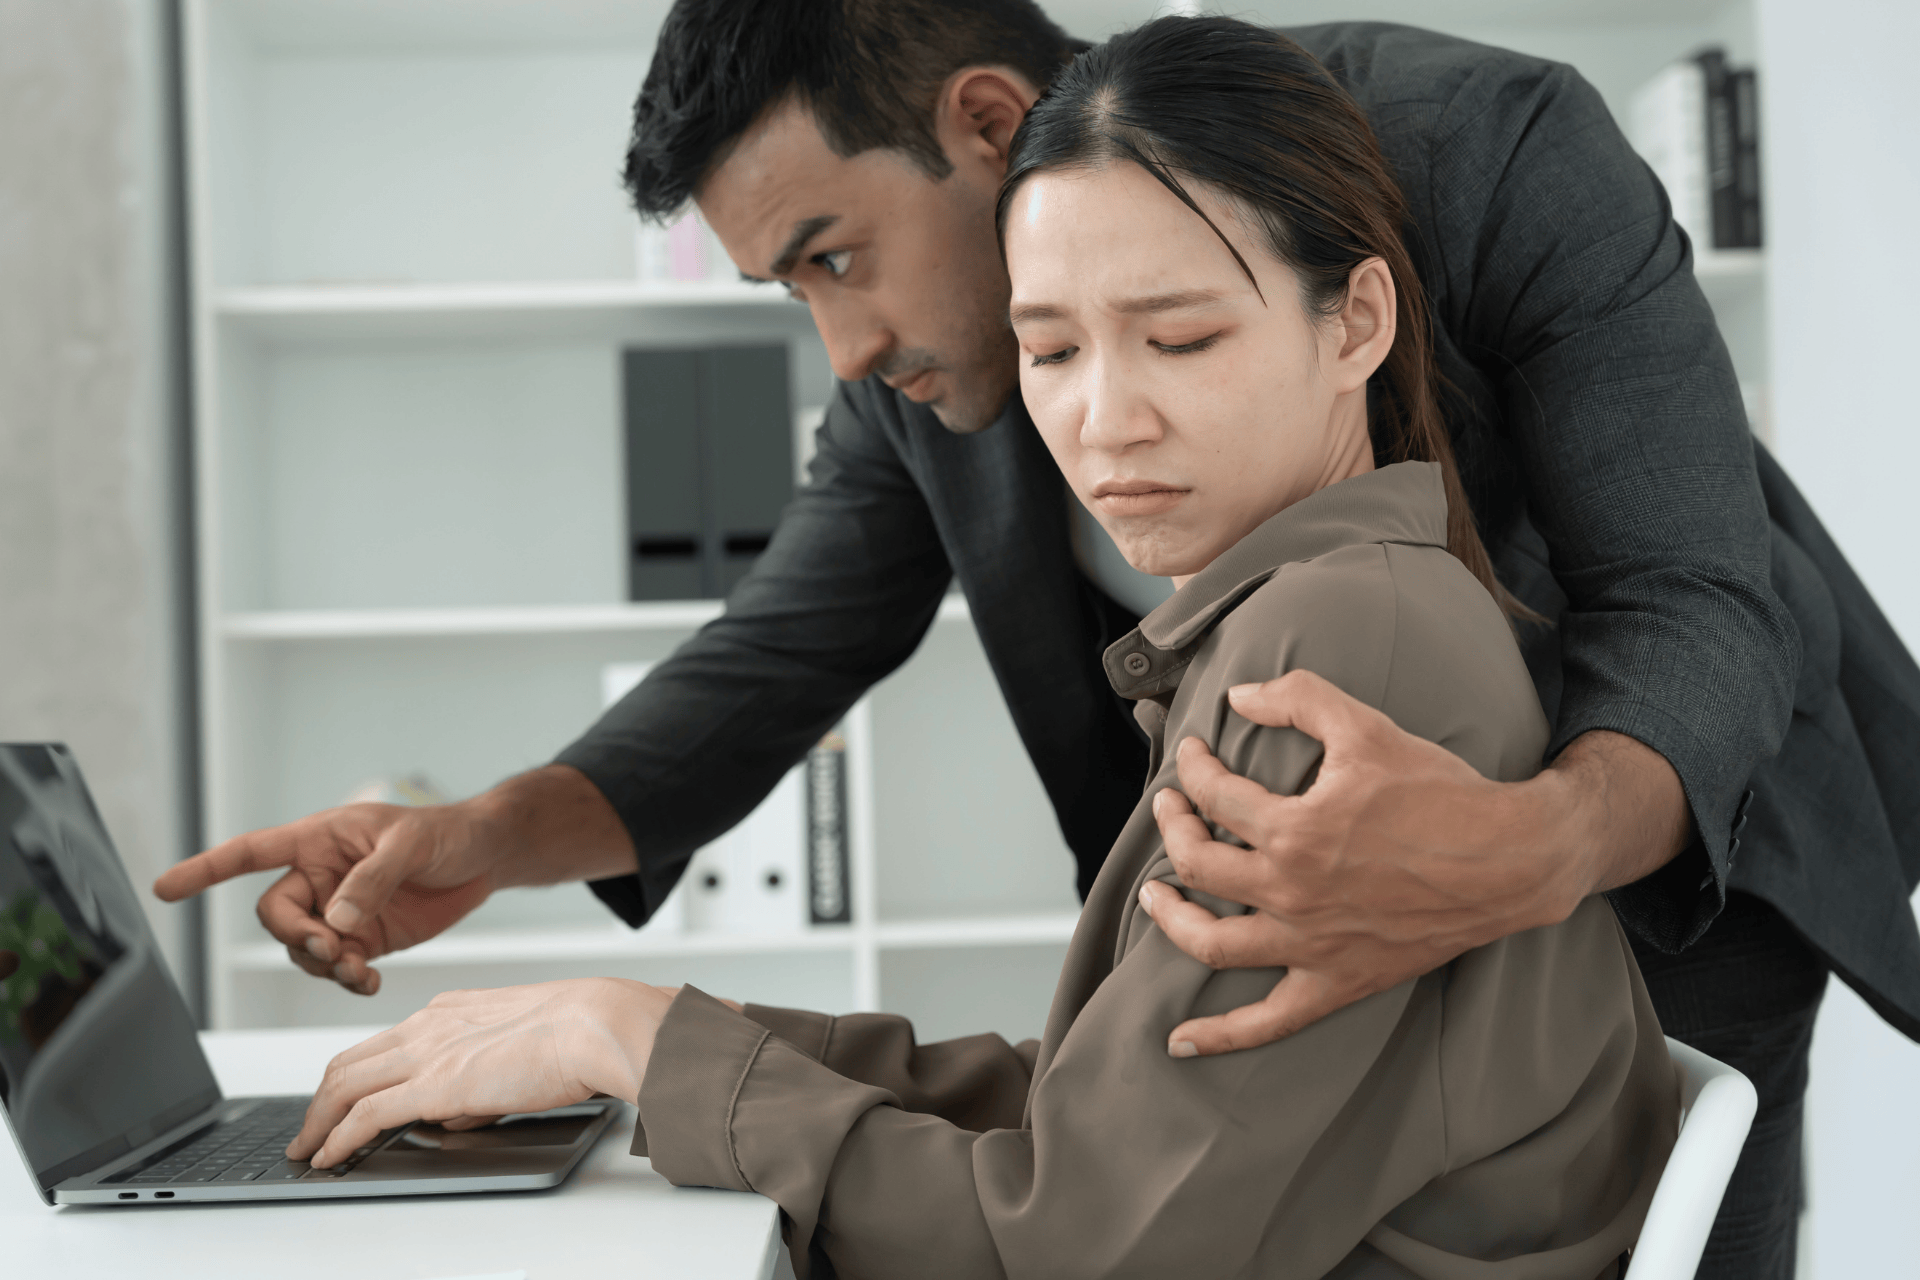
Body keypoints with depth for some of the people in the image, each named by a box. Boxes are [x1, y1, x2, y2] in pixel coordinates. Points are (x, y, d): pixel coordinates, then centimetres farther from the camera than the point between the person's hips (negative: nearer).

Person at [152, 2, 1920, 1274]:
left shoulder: (1488, 149, -30)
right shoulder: (917, 371, -13)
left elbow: (1699, 607, -32)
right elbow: (784, 652, -5)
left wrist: (1531, 854, -55)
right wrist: (486, 838, -24)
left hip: (1673, 828, -4)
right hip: (1359, 864, 4)